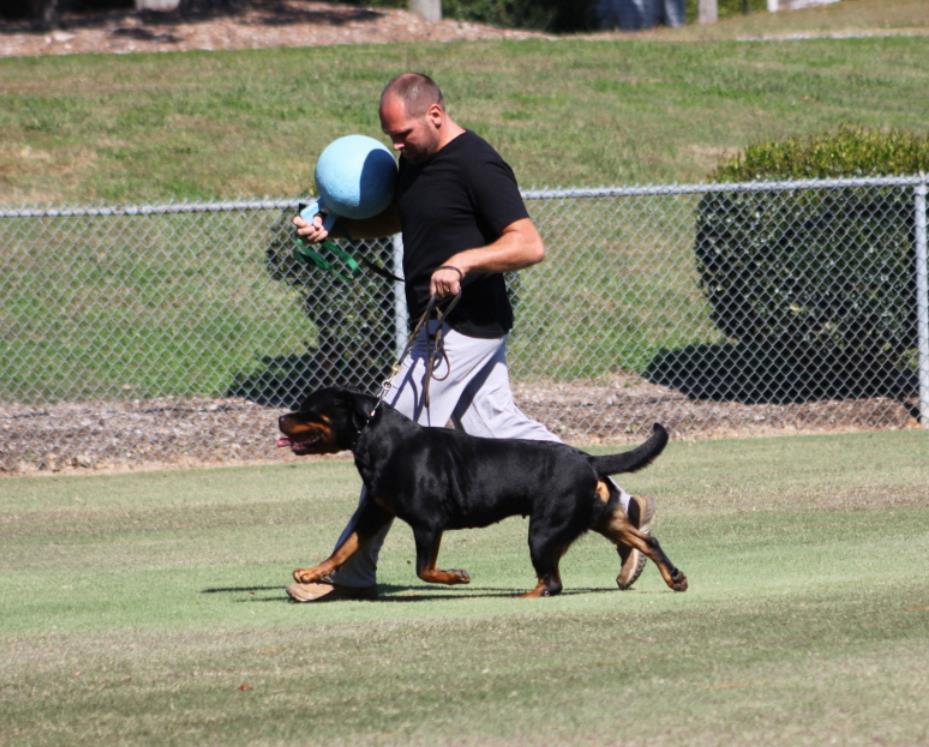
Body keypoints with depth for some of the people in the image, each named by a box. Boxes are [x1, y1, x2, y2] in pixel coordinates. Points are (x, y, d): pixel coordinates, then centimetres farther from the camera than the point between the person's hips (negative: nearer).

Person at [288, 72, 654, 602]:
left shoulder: (476, 165, -17)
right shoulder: (415, 160, 12)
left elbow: (530, 245, -22)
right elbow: (391, 219, 30)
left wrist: (463, 262, -33)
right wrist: (334, 228, 13)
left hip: (464, 329, -10)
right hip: (442, 326, 10)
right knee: (500, 430, 10)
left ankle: (350, 573, -2)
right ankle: (618, 509, 15)